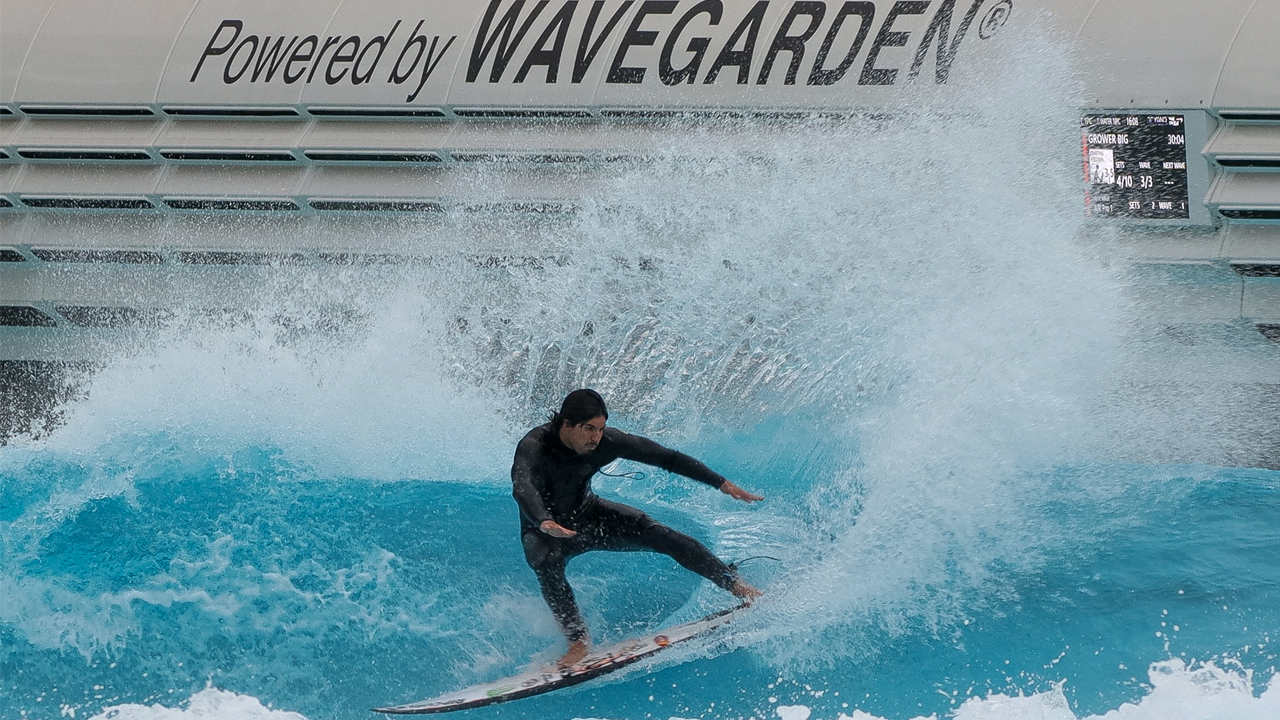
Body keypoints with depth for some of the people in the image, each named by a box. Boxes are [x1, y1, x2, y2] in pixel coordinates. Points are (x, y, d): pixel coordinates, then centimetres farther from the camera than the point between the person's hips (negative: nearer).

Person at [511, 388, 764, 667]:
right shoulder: (533, 447, -33)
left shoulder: (606, 441, -22)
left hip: (587, 514, 3)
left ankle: (737, 586, -8)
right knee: (547, 564, -38)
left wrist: (723, 484, -15)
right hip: (544, 530, -3)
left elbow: (665, 457, -14)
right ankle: (578, 638, -26)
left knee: (660, 535, -16)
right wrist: (544, 523, -75)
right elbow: (522, 487, -54)